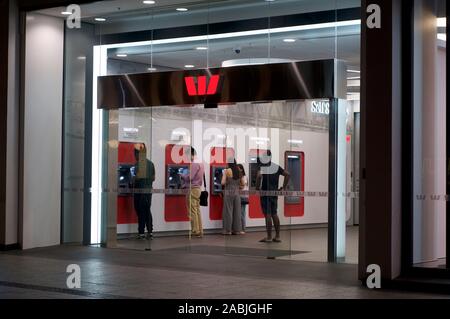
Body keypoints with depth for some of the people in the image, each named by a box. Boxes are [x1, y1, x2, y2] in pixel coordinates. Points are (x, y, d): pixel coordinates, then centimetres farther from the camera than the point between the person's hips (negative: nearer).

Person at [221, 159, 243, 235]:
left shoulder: (227, 171, -8)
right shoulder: (239, 171, 5)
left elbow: (223, 182, -11)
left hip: (228, 193, -4)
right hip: (237, 193, 4)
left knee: (228, 211, 0)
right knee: (237, 211, 8)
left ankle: (228, 230, 1)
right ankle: (237, 230, 11)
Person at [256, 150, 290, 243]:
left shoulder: (261, 167, -11)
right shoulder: (276, 167, 9)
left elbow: (259, 176, -29)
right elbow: (287, 174, 9)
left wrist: (257, 187, -15)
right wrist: (284, 187, 11)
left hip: (265, 193, -6)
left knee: (268, 215, -3)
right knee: (274, 214, 13)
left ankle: (269, 237, -1)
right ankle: (277, 236, 14)